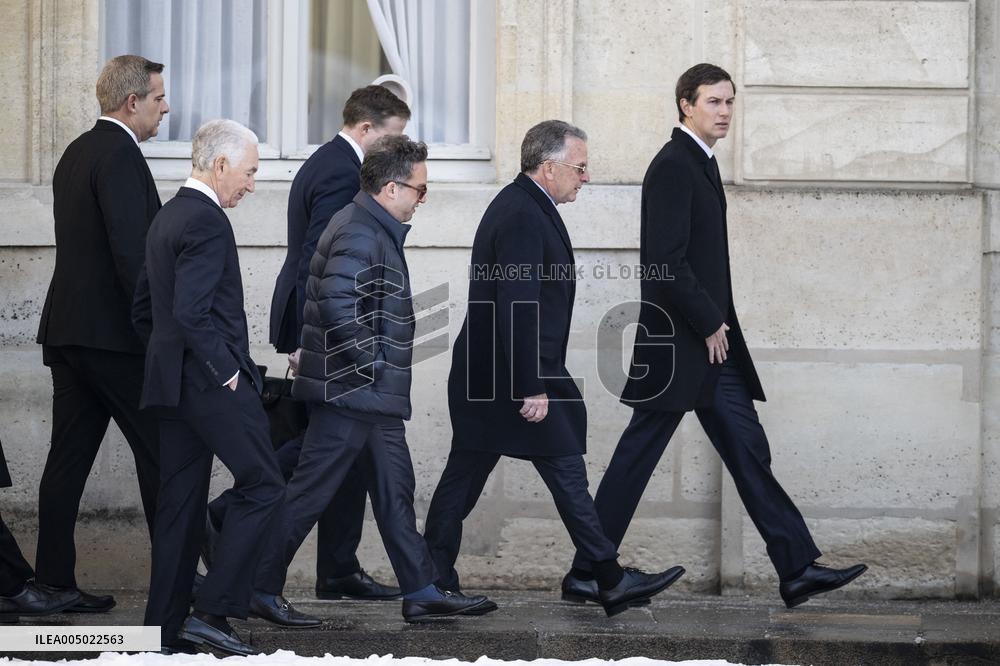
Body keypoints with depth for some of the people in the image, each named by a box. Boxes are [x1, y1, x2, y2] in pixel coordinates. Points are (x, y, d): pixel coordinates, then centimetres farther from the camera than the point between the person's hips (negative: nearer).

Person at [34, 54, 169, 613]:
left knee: (70, 457, 8)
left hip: (68, 330, 9)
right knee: (161, 454, -1)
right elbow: (131, 253, -21)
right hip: (114, 335, -9)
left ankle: (53, 582, 8)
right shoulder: (119, 155, -14)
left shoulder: (77, 153, 16)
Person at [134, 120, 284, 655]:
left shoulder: (167, 217, 17)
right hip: (212, 383, -10)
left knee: (181, 501, 10)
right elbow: (192, 312, -23)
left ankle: (166, 626, 11)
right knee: (262, 486, -5)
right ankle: (213, 611, -9)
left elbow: (143, 310, 21)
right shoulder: (207, 221, -15)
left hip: (171, 382, 10)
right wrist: (226, 370, -15)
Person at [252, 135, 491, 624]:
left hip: (373, 396, 11)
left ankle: (422, 593, 17)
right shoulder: (360, 235, -18)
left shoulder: (376, 229, 15)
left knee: (394, 489, 12)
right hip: (352, 392, -11)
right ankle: (259, 587, 4)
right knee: (310, 492, -4)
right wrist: (371, 362, -20)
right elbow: (336, 304, -29)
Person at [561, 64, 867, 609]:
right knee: (638, 455, -3)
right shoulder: (672, 166, -14)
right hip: (676, 342, -10)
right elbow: (665, 261, -22)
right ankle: (587, 572, 5)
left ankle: (797, 570, 4)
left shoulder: (700, 163, 17)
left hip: (709, 340, 10)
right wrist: (709, 324, -15)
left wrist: (716, 324, 13)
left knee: (747, 450, 5)